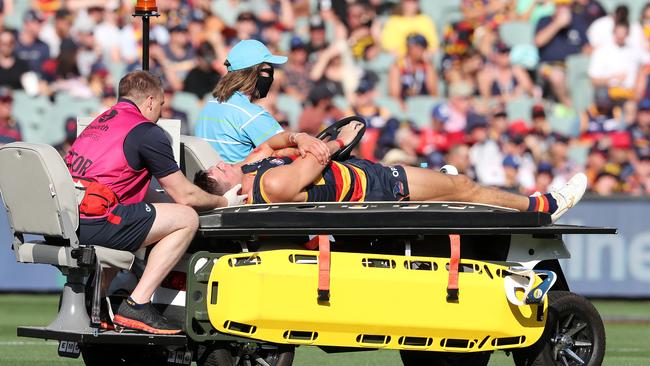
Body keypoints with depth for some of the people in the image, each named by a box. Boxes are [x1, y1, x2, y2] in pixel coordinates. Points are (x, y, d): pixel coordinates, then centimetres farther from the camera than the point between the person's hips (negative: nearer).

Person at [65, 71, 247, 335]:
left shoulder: (98, 122, 26)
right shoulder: (147, 132, 0)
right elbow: (185, 196, 6)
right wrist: (224, 201, 26)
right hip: (93, 223, -9)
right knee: (186, 219, 0)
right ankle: (137, 305, -6)